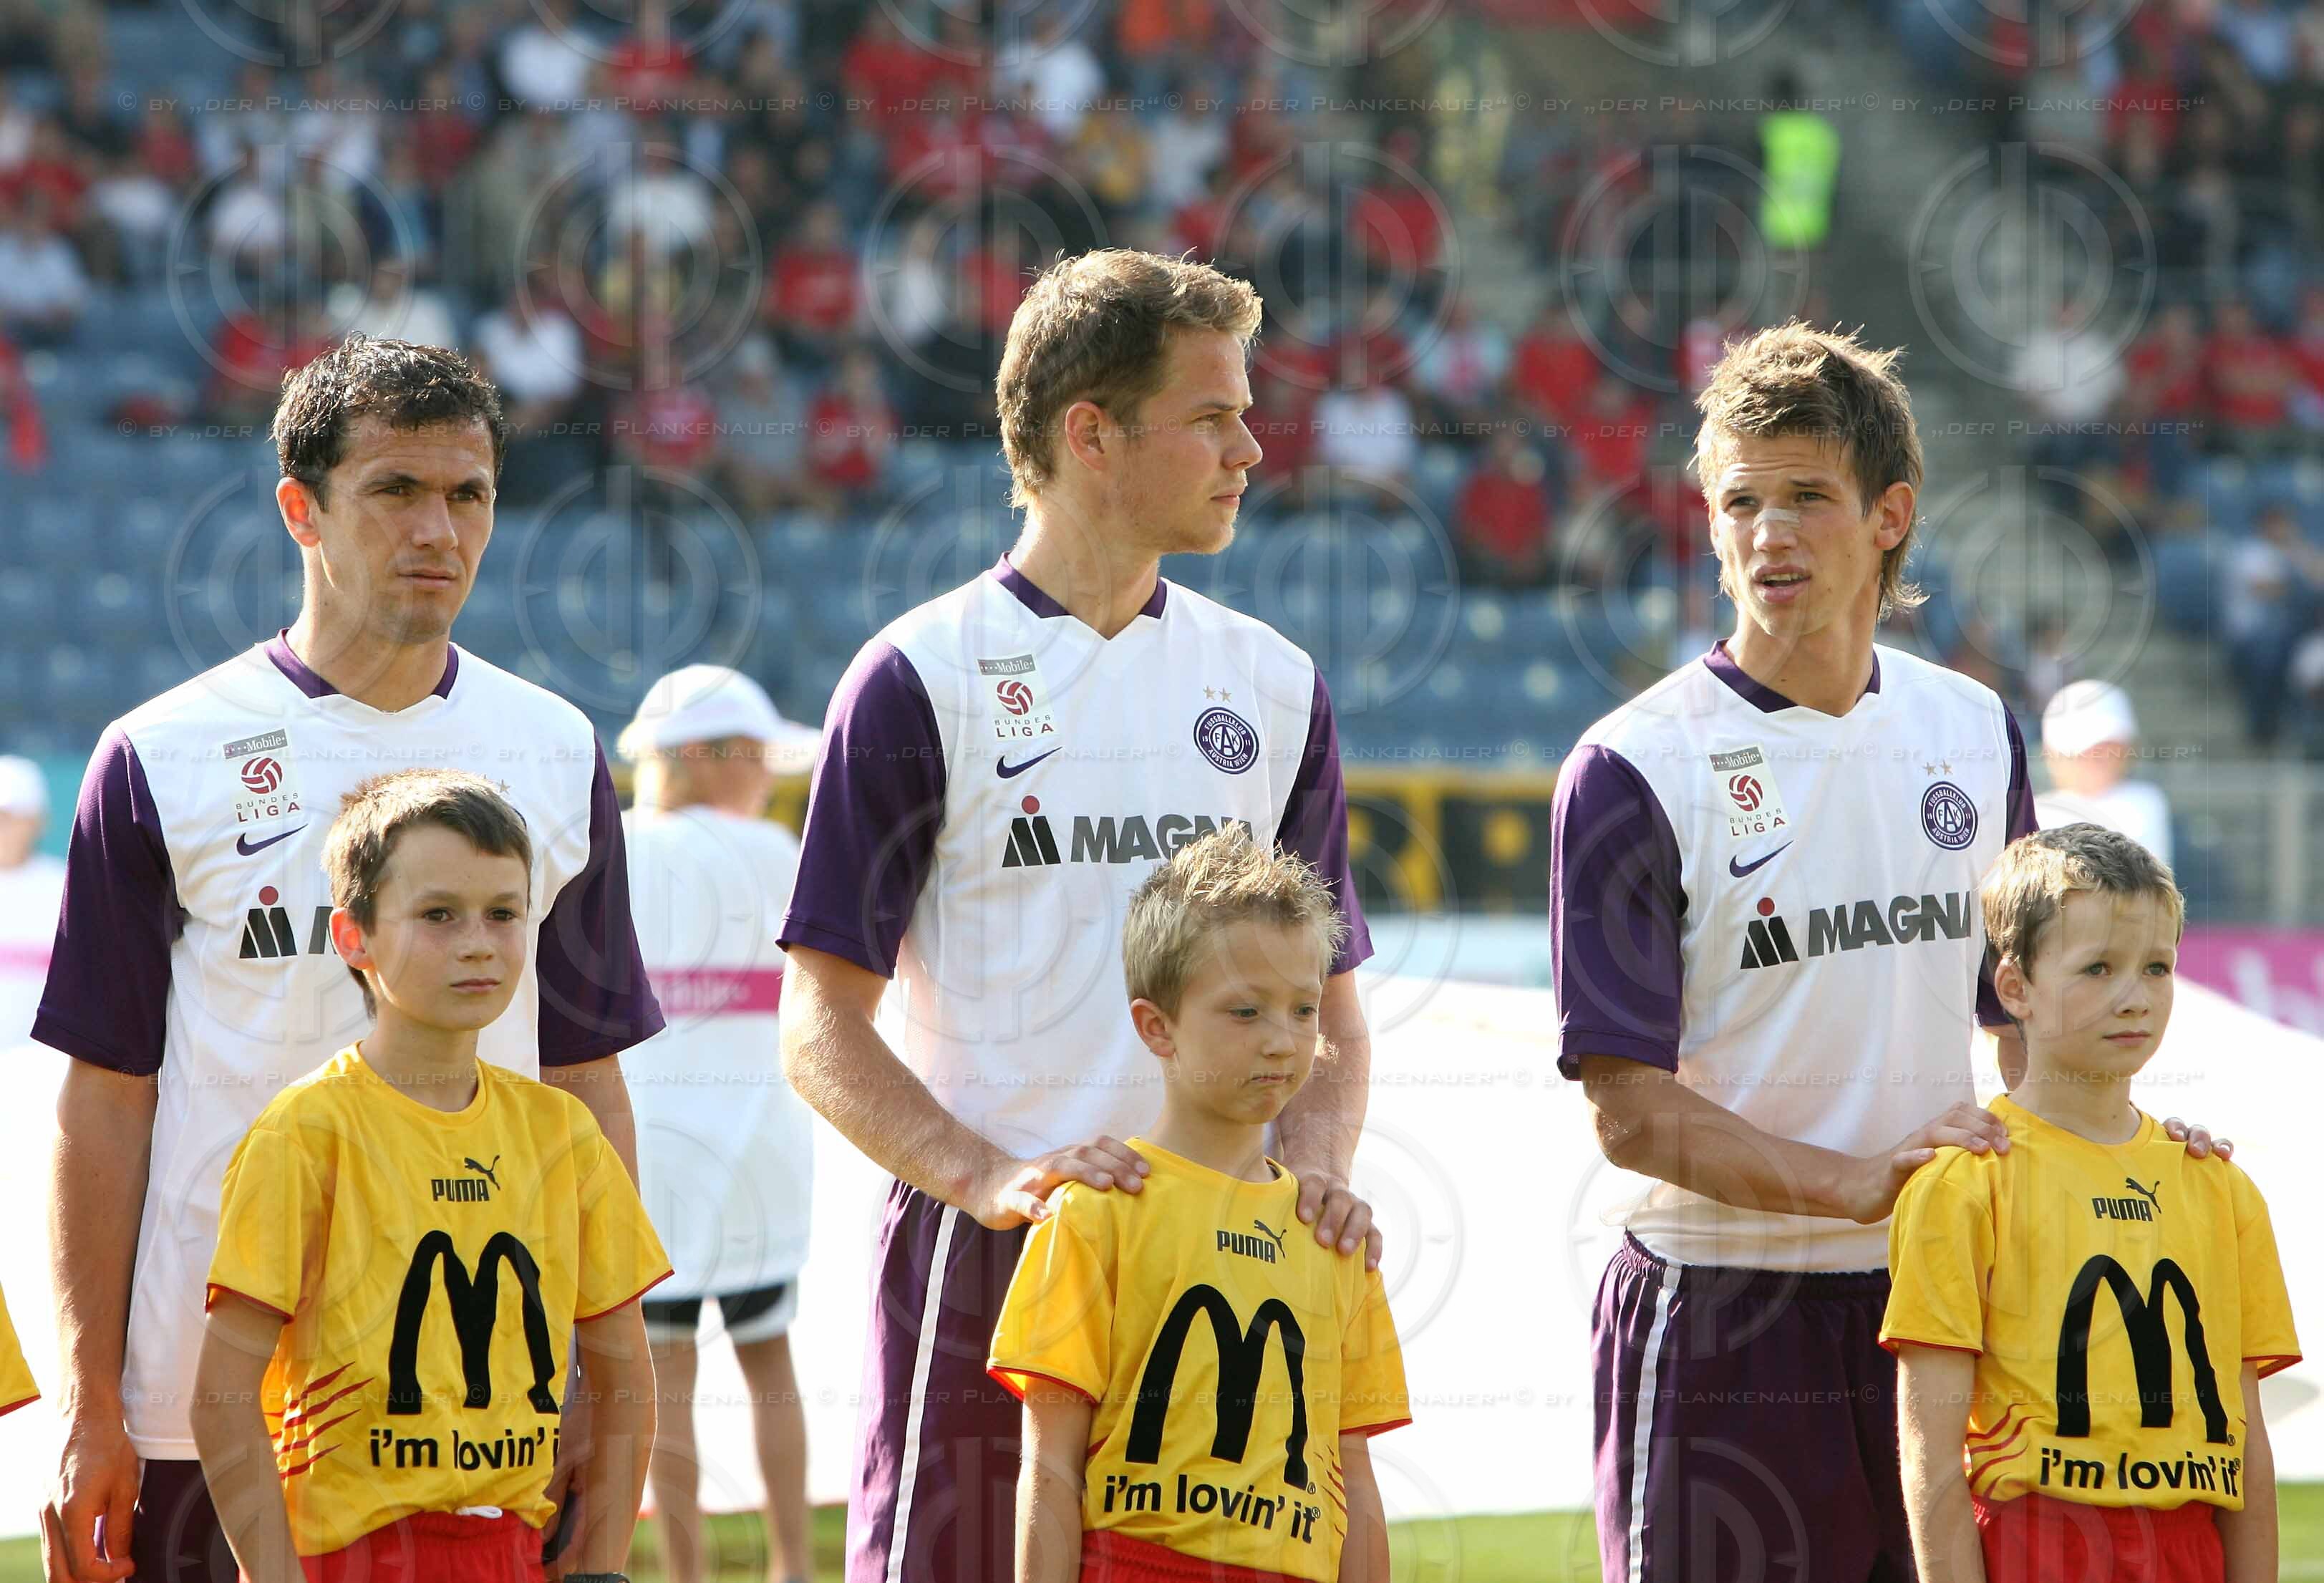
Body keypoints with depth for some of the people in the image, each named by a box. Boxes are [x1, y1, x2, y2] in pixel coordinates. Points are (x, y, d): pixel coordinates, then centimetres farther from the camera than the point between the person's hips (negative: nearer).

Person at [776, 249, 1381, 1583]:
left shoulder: (1274, 684, 14)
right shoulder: (924, 680, -1)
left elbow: (1329, 1003, 18)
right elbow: (824, 1031, -4)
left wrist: (1314, 1168, -3)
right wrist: (994, 1180, -19)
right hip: (985, 1269, -4)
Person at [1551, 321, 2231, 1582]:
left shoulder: (1975, 733, 10)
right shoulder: (1635, 770, -7)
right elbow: (1630, 1111, -11)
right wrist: (1860, 1184, -21)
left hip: (1935, 1307, 4)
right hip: (1722, 1322, -4)